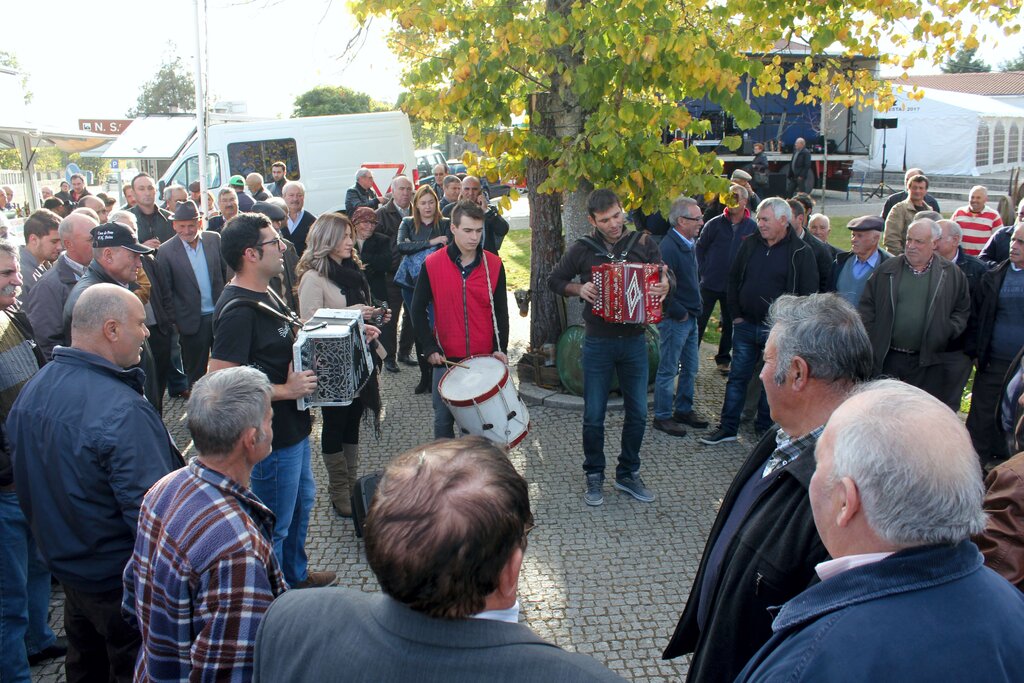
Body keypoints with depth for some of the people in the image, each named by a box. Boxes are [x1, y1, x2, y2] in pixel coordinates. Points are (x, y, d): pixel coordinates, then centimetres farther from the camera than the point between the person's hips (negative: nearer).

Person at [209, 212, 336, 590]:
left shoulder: (265, 294, 5)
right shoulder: (238, 311, -26)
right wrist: (285, 390, -26)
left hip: (293, 426, 11)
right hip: (271, 436, -11)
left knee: (302, 501, 27)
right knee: (275, 524, 6)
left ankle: (296, 575, 48)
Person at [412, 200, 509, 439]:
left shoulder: (494, 265, -2)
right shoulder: (432, 265, -5)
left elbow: (500, 310, 4)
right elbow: (418, 310, 0)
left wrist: (501, 349, -7)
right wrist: (429, 349, -7)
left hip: (484, 358, 1)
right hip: (446, 359, -1)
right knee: (444, 421, 8)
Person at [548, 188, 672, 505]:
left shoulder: (643, 243, -2)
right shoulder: (582, 249, -4)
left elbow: (667, 275, 5)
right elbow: (554, 279, 6)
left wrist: (666, 284, -18)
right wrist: (578, 289, -13)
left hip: (634, 340, 2)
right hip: (597, 343, -1)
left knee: (638, 413, 9)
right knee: (594, 415, 5)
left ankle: (628, 474, 27)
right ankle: (594, 476, 23)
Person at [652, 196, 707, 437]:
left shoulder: (688, 245, 10)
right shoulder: (668, 247, -21)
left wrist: (694, 310, 13)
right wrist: (679, 313, -17)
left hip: (690, 317, 9)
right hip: (675, 320, -9)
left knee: (690, 368, 17)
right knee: (668, 370, 2)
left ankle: (684, 410, 31)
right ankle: (662, 417, 13)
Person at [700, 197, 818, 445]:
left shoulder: (801, 252, -8)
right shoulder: (750, 244, 5)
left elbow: (808, 294, -7)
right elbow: (733, 279, 13)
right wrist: (735, 314, 6)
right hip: (746, 325, 4)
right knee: (737, 377, 9)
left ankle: (764, 429, 23)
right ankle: (727, 428, 17)